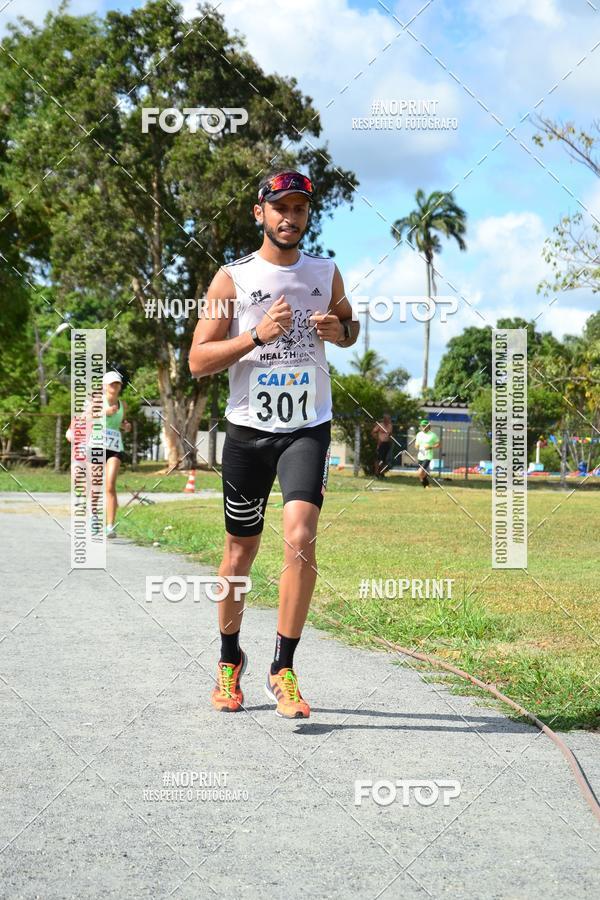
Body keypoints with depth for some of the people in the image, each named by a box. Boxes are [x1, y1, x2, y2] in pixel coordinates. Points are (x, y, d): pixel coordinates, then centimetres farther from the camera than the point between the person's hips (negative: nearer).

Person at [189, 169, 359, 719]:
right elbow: (198, 361, -5)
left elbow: (349, 324, 24)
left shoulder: (326, 273, 6)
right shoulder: (232, 279, -2)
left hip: (309, 427, 1)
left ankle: (283, 671, -7)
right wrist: (258, 334, -19)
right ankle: (230, 660, 31)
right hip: (249, 428, -1)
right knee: (241, 549, 9)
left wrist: (339, 329, -1)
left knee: (300, 539, -17)